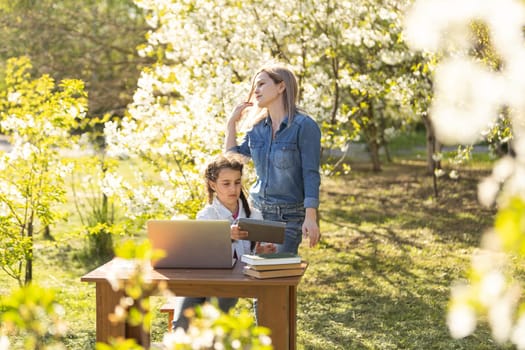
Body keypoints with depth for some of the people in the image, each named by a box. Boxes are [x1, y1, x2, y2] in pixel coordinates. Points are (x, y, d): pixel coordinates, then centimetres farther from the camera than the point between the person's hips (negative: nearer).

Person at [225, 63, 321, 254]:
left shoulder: (304, 126, -11)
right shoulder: (259, 127, 8)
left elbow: (311, 174, -14)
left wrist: (310, 217, -20)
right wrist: (232, 122, 8)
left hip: (289, 216, -6)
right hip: (258, 210, 6)